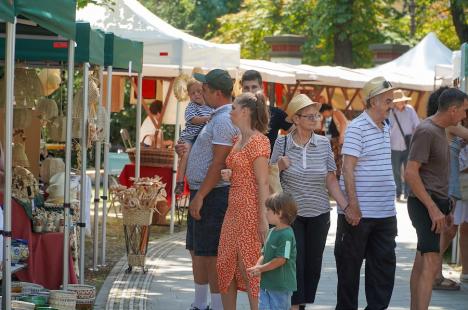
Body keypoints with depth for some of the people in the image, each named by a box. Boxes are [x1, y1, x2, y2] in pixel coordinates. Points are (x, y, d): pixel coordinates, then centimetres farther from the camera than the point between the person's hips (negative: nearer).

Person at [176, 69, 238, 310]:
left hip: (213, 194, -11)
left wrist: (200, 196, -22)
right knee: (197, 251, 16)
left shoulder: (223, 120, -17)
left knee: (210, 254, -8)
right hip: (202, 193, 11)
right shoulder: (217, 117, 16)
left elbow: (219, 163, -22)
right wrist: (188, 152, 12)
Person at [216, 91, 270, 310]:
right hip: (234, 209, 9)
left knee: (249, 268, -6)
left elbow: (262, 182, -16)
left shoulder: (257, 141, -13)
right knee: (226, 266, 11)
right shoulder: (239, 139, 13)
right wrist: (229, 175, 3)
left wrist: (263, 219, -20)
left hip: (251, 210, -9)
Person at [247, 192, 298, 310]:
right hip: (266, 283, 8)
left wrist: (261, 269, -15)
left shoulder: (286, 235, -18)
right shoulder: (272, 232, 11)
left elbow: (281, 260, -21)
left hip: (281, 285, -8)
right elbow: (264, 254, 15)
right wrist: (257, 267, -4)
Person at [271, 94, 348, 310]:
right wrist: (280, 166, -15)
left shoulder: (324, 144, 2)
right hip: (291, 214, -2)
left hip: (319, 214, 2)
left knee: (313, 265, 7)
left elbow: (331, 180, 5)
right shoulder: (282, 143, -3)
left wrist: (346, 207, -3)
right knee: (295, 264, -7)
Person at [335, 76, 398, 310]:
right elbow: (348, 168, -15)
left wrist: (390, 203, 18)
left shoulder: (385, 128, 13)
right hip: (359, 212, -7)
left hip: (385, 213, 7)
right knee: (350, 264, 5)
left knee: (385, 264, 7)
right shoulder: (357, 128, -11)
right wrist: (353, 206, -20)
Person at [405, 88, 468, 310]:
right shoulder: (426, 132, -16)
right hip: (425, 204, -10)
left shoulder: (439, 130, 14)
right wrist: (433, 208, -23)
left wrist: (443, 205, 17)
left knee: (421, 263, 13)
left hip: (435, 203, 10)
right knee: (431, 265, -18)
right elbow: (410, 173, -21)